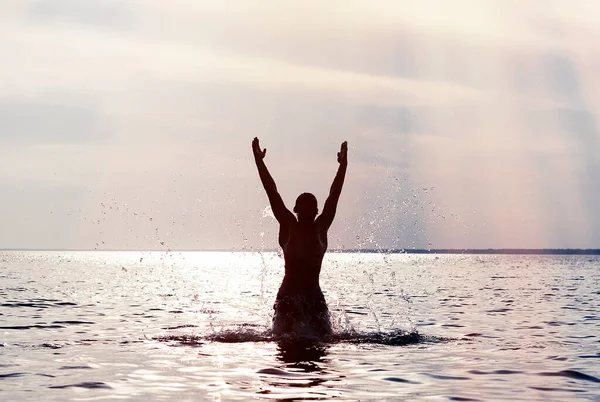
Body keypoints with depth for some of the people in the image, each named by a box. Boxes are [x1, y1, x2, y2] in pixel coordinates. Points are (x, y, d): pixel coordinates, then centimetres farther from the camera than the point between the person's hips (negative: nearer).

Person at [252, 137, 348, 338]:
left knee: (322, 339, -6)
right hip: (287, 297, -1)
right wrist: (259, 161, -6)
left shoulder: (320, 228, 4)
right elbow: (272, 193, -3)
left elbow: (333, 196, 0)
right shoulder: (288, 226, 1)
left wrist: (343, 165, -4)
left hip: (314, 297, 1)